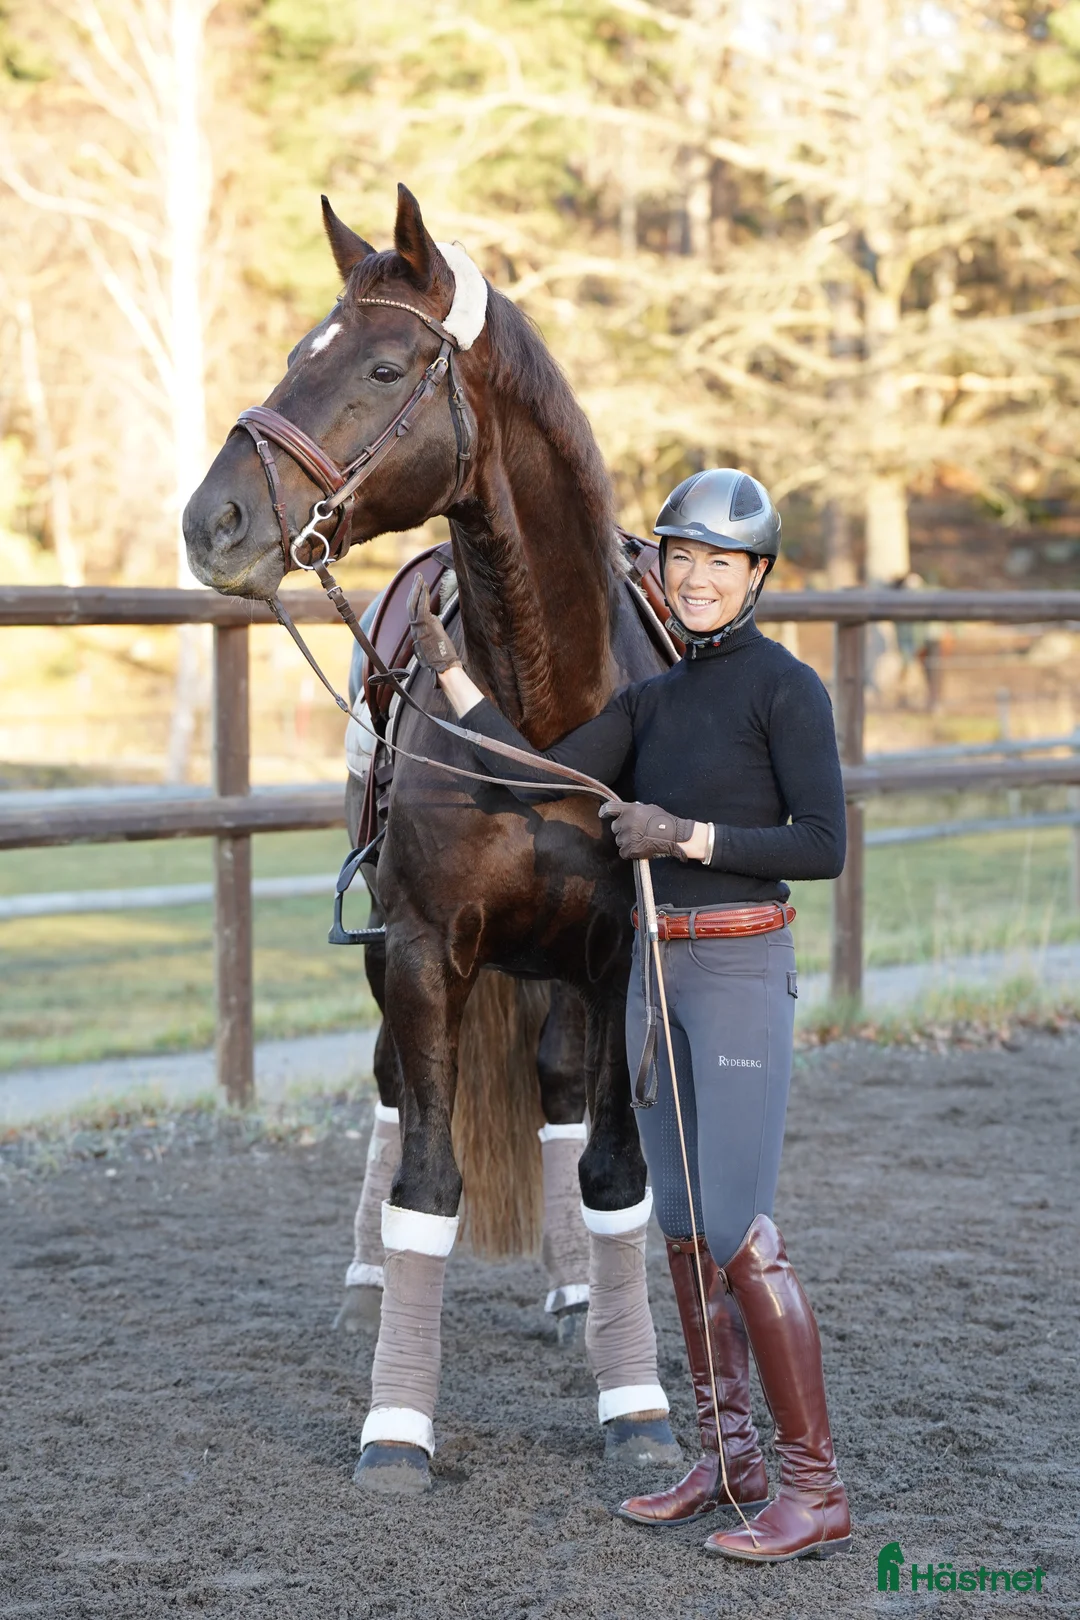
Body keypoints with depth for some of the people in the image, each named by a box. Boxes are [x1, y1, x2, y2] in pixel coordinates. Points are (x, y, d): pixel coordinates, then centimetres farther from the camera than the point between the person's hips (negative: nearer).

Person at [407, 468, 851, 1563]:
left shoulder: (787, 689, -9)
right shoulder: (649, 699, 12)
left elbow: (823, 847, -14)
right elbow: (543, 785, 3)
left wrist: (688, 837, -20)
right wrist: (447, 672, 0)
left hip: (740, 973, -8)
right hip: (655, 973, 8)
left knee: (737, 1235, -11)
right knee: (681, 1229, 12)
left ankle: (816, 1492, -3)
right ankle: (728, 1462, 23)